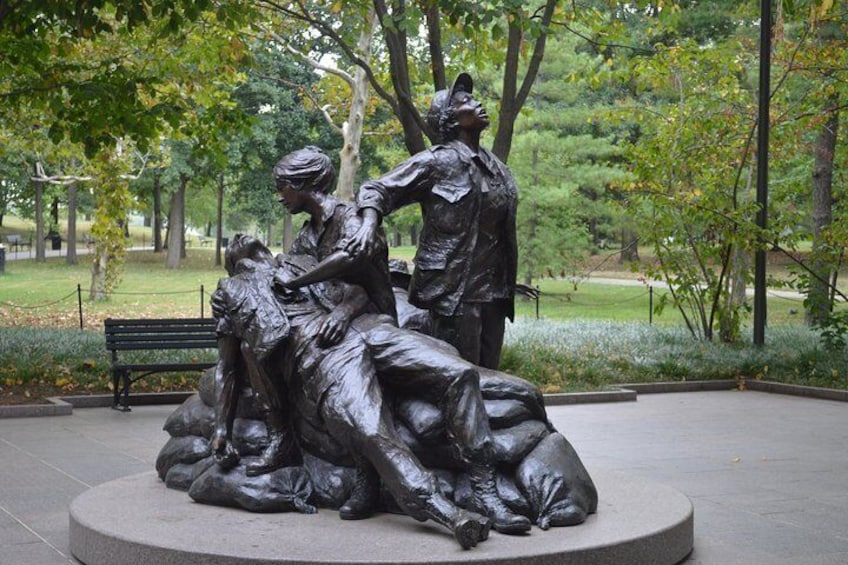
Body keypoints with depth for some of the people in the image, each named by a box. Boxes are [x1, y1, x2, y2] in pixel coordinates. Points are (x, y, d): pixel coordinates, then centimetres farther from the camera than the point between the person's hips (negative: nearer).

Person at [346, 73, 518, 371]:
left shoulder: (495, 165, 14)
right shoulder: (436, 162, -7)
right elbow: (376, 189, -6)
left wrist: (508, 288, 18)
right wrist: (369, 224, -27)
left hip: (493, 290, 7)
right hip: (455, 289, -7)